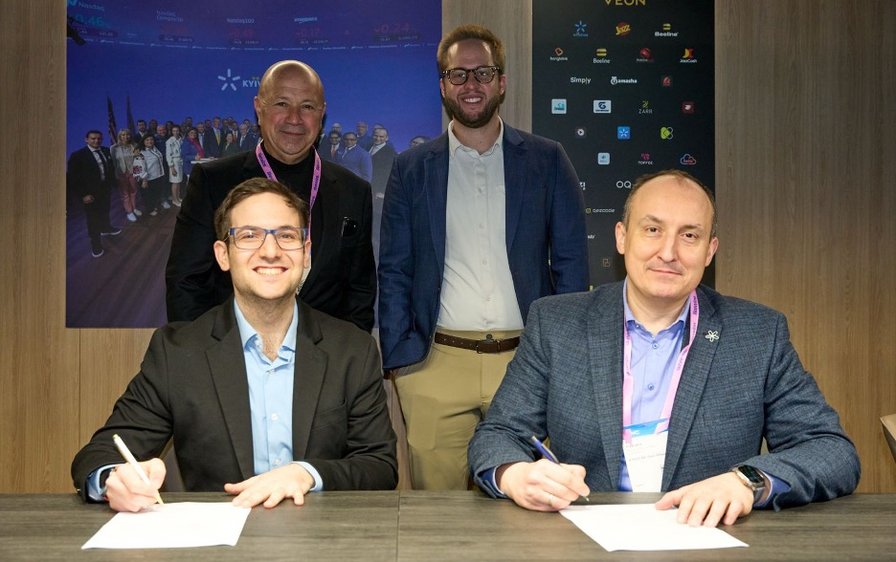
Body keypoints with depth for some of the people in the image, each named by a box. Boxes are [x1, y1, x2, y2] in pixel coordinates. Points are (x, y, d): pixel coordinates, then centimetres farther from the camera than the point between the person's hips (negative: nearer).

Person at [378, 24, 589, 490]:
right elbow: (393, 271, 8)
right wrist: (399, 357, -1)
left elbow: (571, 263, 7)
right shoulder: (412, 169, 8)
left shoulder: (546, 161, 7)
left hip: (526, 361, 0)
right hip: (437, 364, 0)